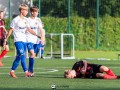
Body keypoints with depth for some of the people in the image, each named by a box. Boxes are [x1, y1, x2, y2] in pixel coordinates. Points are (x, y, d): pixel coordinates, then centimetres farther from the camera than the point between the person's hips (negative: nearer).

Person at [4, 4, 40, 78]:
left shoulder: (26, 20, 11)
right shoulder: (16, 20, -7)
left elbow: (29, 29, 7)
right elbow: (11, 30, -1)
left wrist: (37, 35, -5)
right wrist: (6, 39, -1)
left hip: (24, 40, 6)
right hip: (18, 40, -6)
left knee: (19, 57, 7)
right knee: (22, 55, -18)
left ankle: (12, 71, 16)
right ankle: (26, 72, -21)